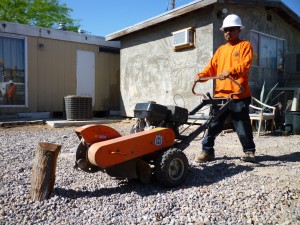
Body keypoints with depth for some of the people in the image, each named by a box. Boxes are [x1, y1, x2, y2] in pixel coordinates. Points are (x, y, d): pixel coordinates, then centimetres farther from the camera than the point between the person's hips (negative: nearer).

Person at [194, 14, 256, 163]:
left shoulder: (245, 45, 4)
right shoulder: (221, 49, 20)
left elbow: (245, 65, -12)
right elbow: (212, 67, 13)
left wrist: (230, 71, -30)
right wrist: (201, 75, -5)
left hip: (239, 95, -4)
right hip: (220, 95, 5)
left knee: (243, 126, 5)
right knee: (214, 124, 4)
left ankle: (249, 151, 23)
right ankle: (207, 151, 12)